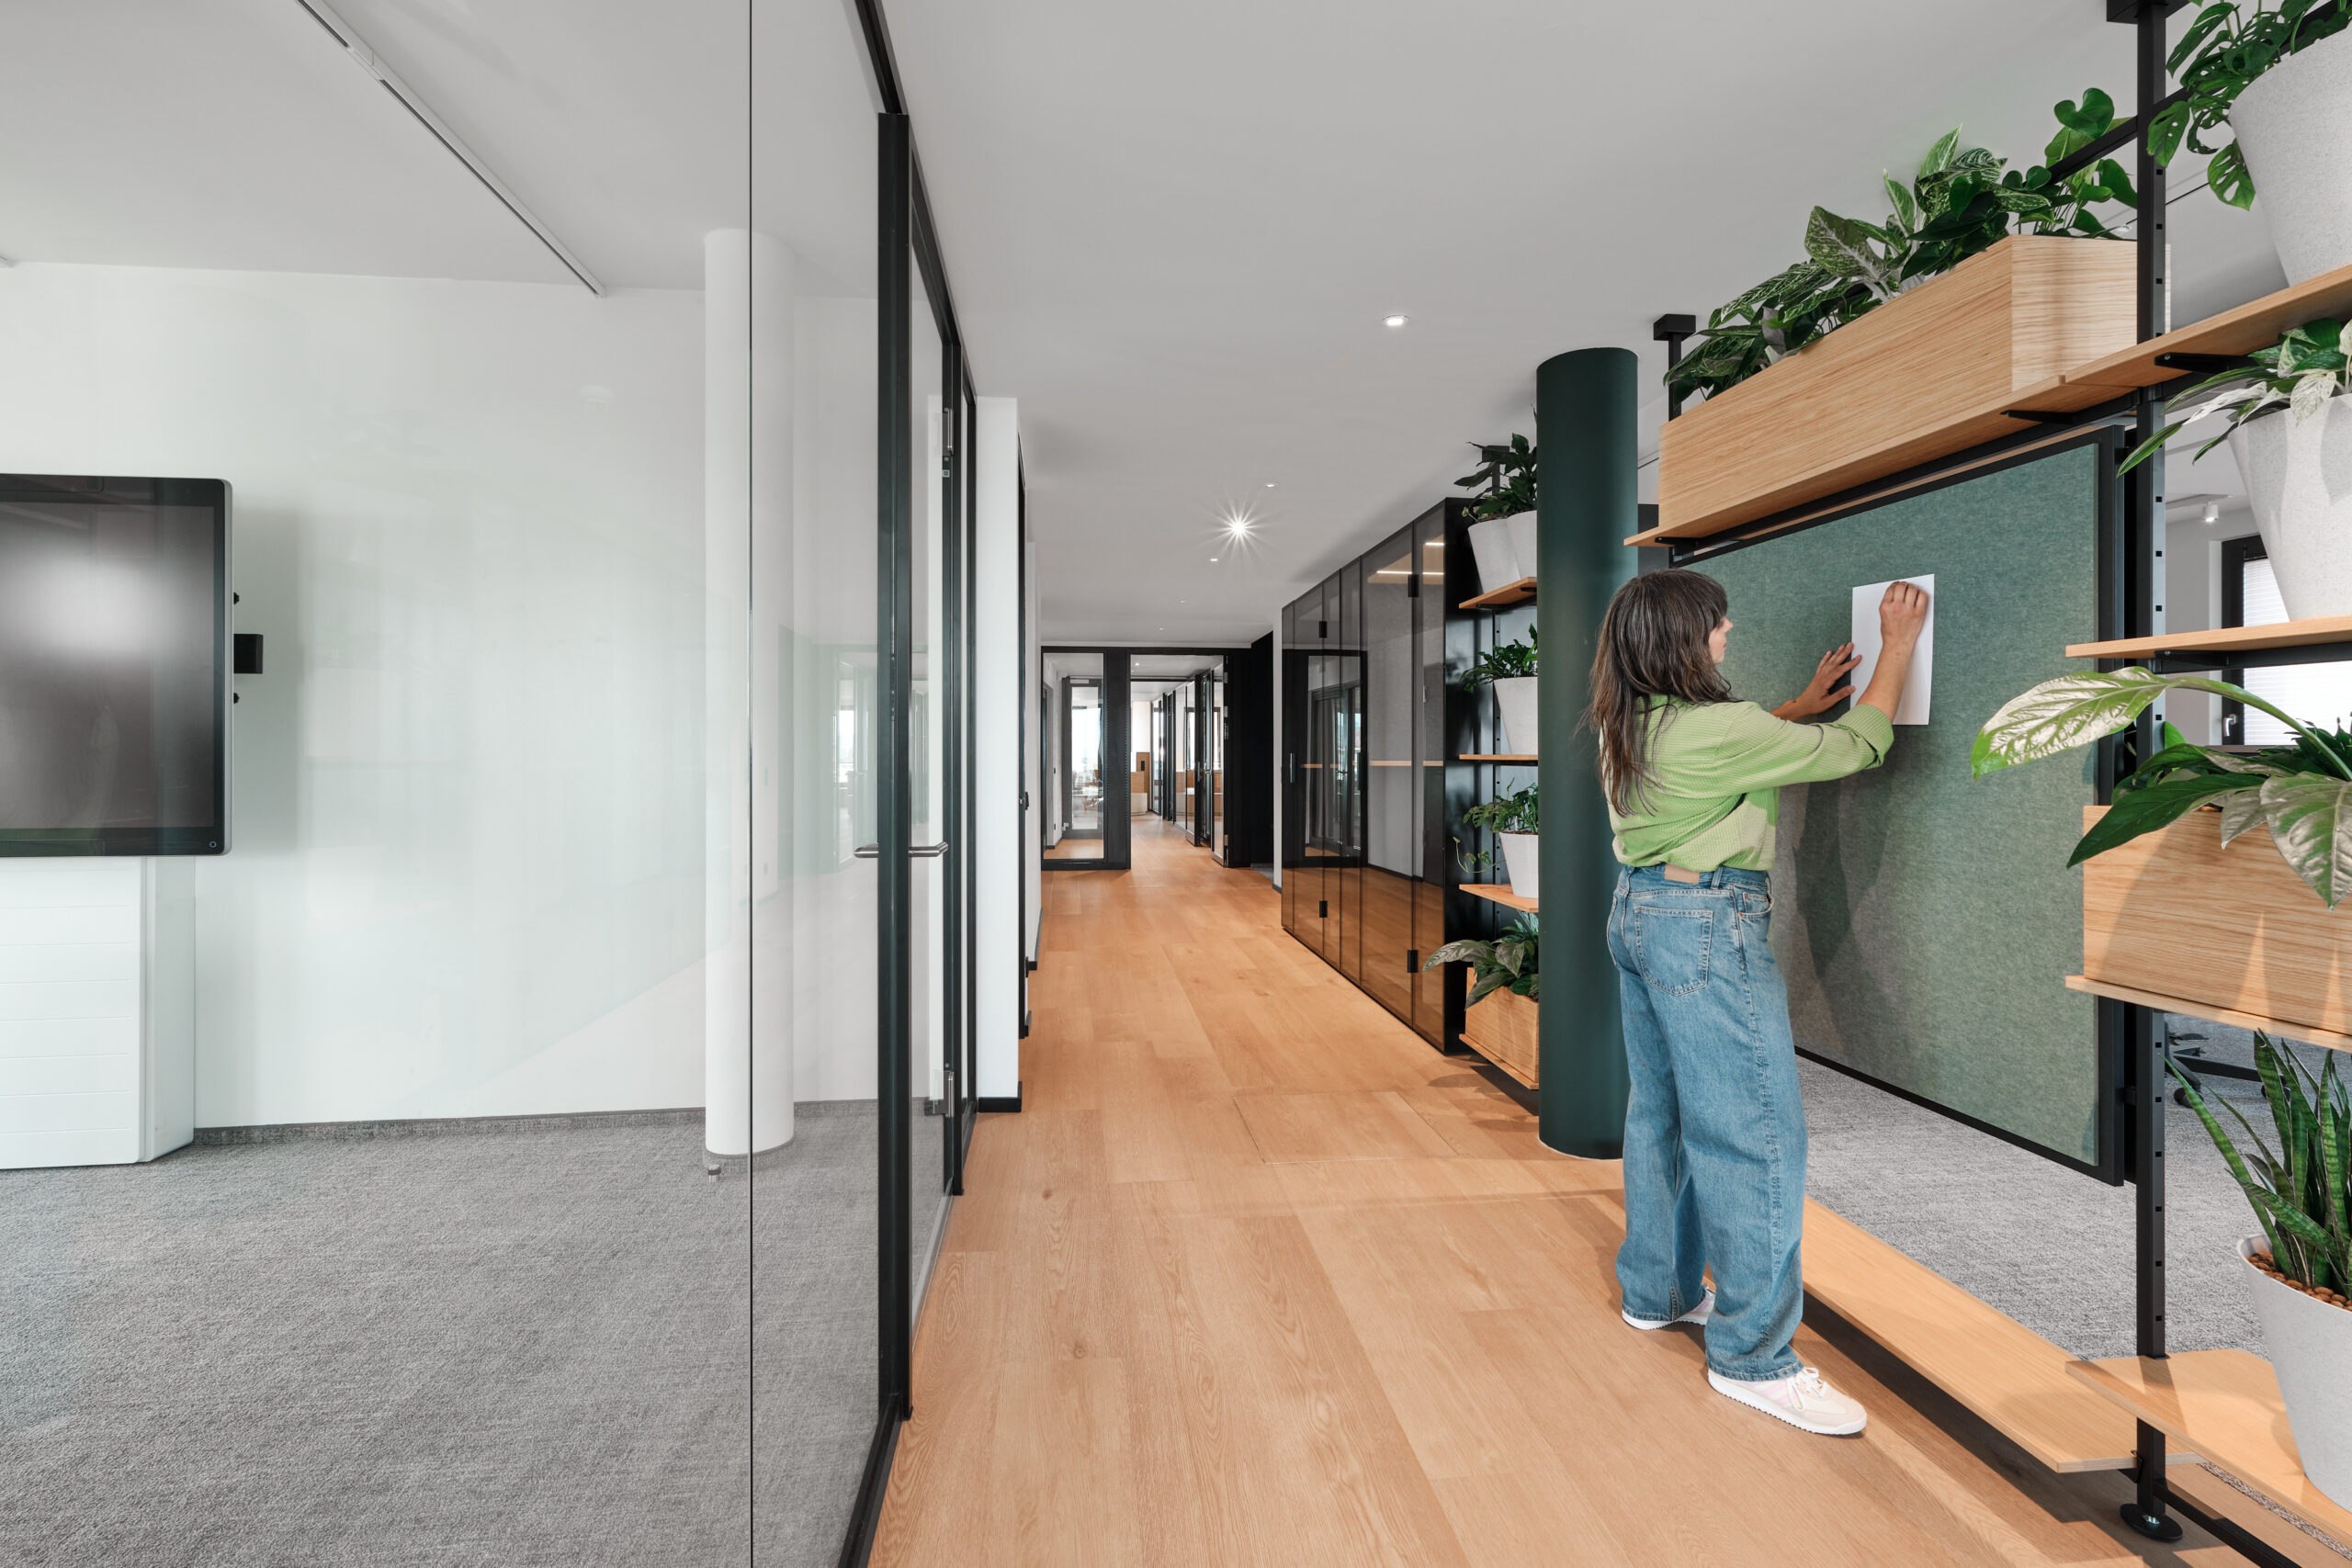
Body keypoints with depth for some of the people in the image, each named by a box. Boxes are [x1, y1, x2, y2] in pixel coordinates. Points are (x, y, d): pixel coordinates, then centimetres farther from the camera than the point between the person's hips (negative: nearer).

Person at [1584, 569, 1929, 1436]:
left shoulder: (1629, 725, 5)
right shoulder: (1715, 729, -21)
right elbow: (1857, 748, -8)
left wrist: (1804, 705, 24)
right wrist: (1898, 645, 4)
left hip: (1639, 913, 9)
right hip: (1709, 929, -9)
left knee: (1661, 1112, 19)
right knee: (1756, 1137, 1)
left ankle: (1656, 1290, 34)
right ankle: (1752, 1355, 13)